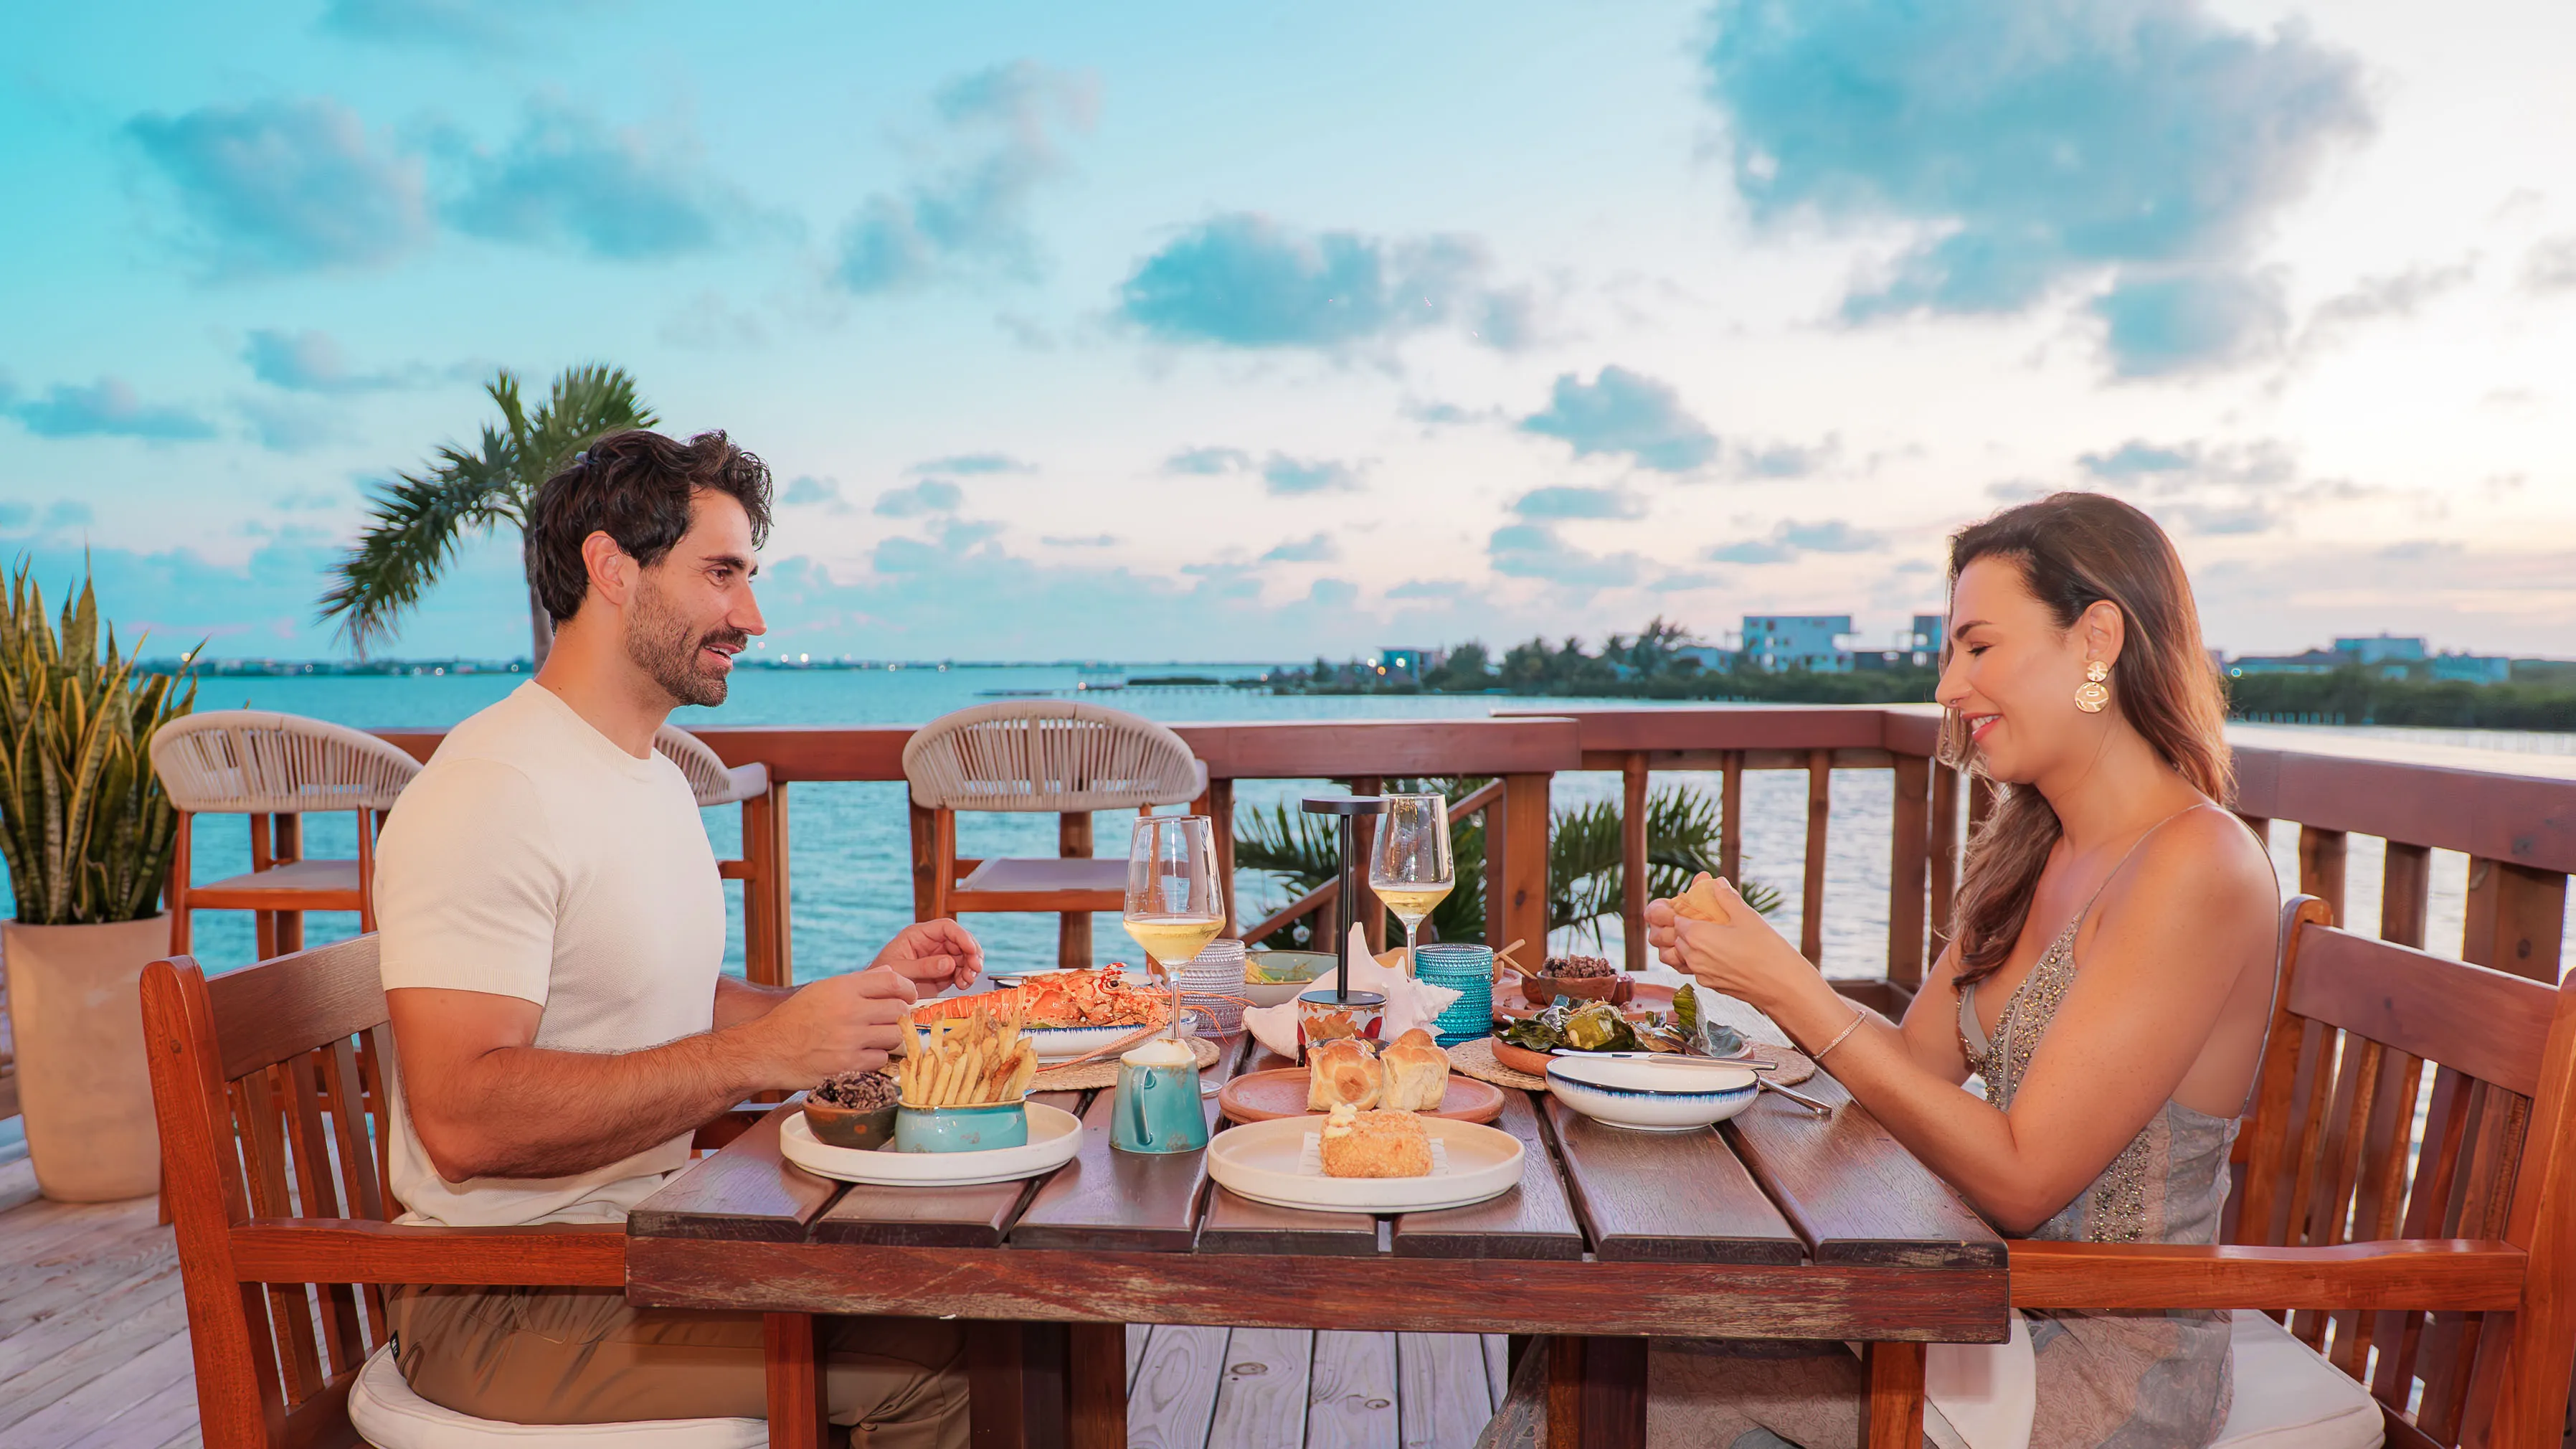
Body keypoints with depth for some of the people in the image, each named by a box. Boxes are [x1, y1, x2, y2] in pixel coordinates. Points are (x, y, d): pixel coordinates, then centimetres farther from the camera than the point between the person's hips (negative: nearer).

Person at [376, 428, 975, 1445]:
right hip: (507, 1302, -9)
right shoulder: (488, 791, -19)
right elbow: (462, 1118, -27)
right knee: (930, 1355, -22)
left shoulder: (659, 779, 13)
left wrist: (861, 997, 4)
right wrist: (759, 1054, -30)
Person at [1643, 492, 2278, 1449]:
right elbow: (1921, 1059, 7)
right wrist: (1752, 973, -6)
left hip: (2111, 1368, -6)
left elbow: (2020, 1181, -22)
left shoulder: (2196, 868, -21)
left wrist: (1795, 994, -23)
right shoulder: (2029, 852, 6)